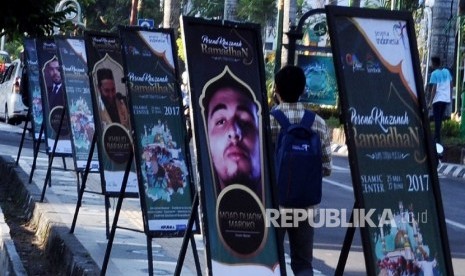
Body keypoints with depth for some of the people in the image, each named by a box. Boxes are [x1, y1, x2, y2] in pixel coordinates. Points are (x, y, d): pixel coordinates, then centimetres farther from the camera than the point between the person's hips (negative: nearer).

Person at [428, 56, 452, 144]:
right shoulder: (447, 71, 10)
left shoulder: (434, 74, -8)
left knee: (437, 119, -4)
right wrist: (450, 97, 21)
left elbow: (434, 89, -13)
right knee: (440, 119, 17)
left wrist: (430, 102, -12)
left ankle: (437, 140, -10)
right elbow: (451, 85, 12)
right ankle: (436, 137, 23)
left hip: (438, 99, -6)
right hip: (446, 99, 6)